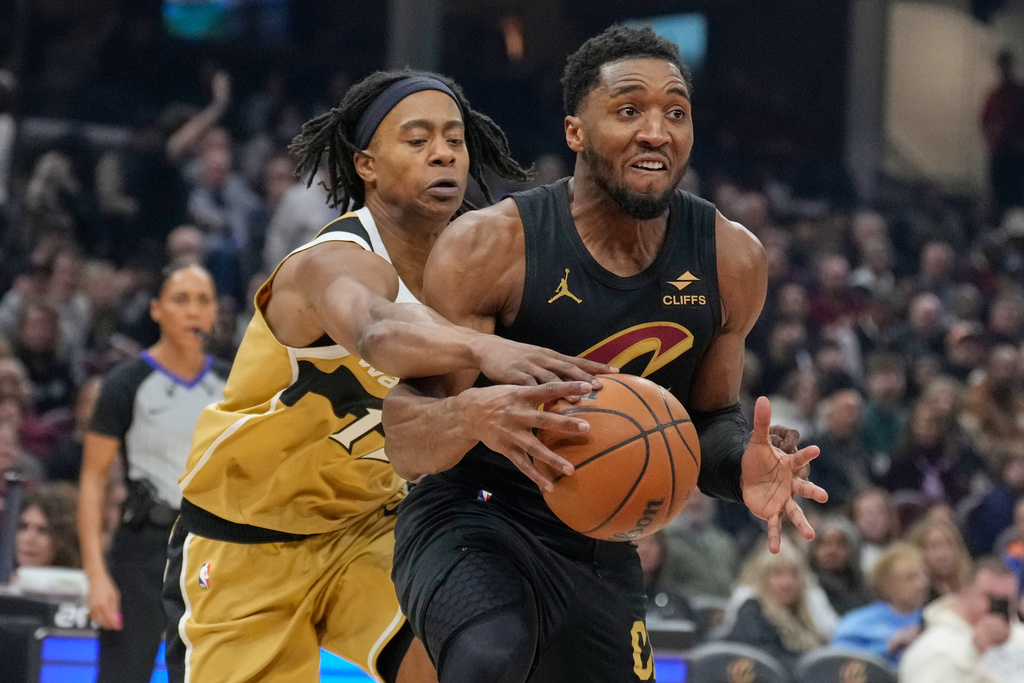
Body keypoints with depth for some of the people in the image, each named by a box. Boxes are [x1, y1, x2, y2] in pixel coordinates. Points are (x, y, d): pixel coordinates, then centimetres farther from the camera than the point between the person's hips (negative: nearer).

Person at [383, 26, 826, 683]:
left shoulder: (730, 259, -4)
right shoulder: (489, 247, -18)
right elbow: (405, 443, -17)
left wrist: (743, 468, -14)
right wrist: (473, 414, -40)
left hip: (603, 554, 6)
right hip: (473, 525, -6)